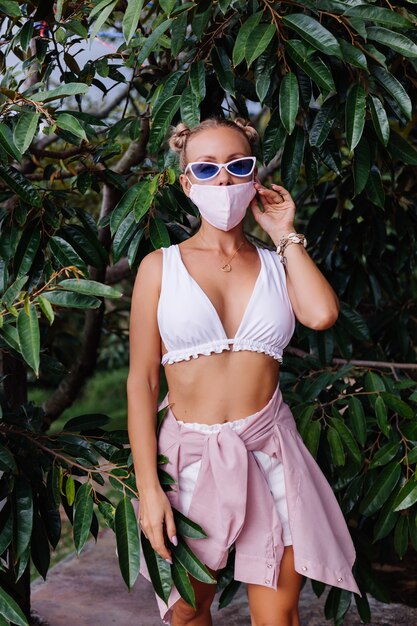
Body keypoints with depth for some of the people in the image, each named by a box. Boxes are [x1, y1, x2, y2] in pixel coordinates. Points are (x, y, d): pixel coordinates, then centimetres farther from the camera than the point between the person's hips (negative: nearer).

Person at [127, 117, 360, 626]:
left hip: (269, 450, 1)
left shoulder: (278, 263, 8)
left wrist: (285, 234, -1)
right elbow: (141, 380, -1)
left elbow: (322, 314, -15)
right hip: (191, 454, -1)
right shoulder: (161, 266, 2)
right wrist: (148, 487, -8)